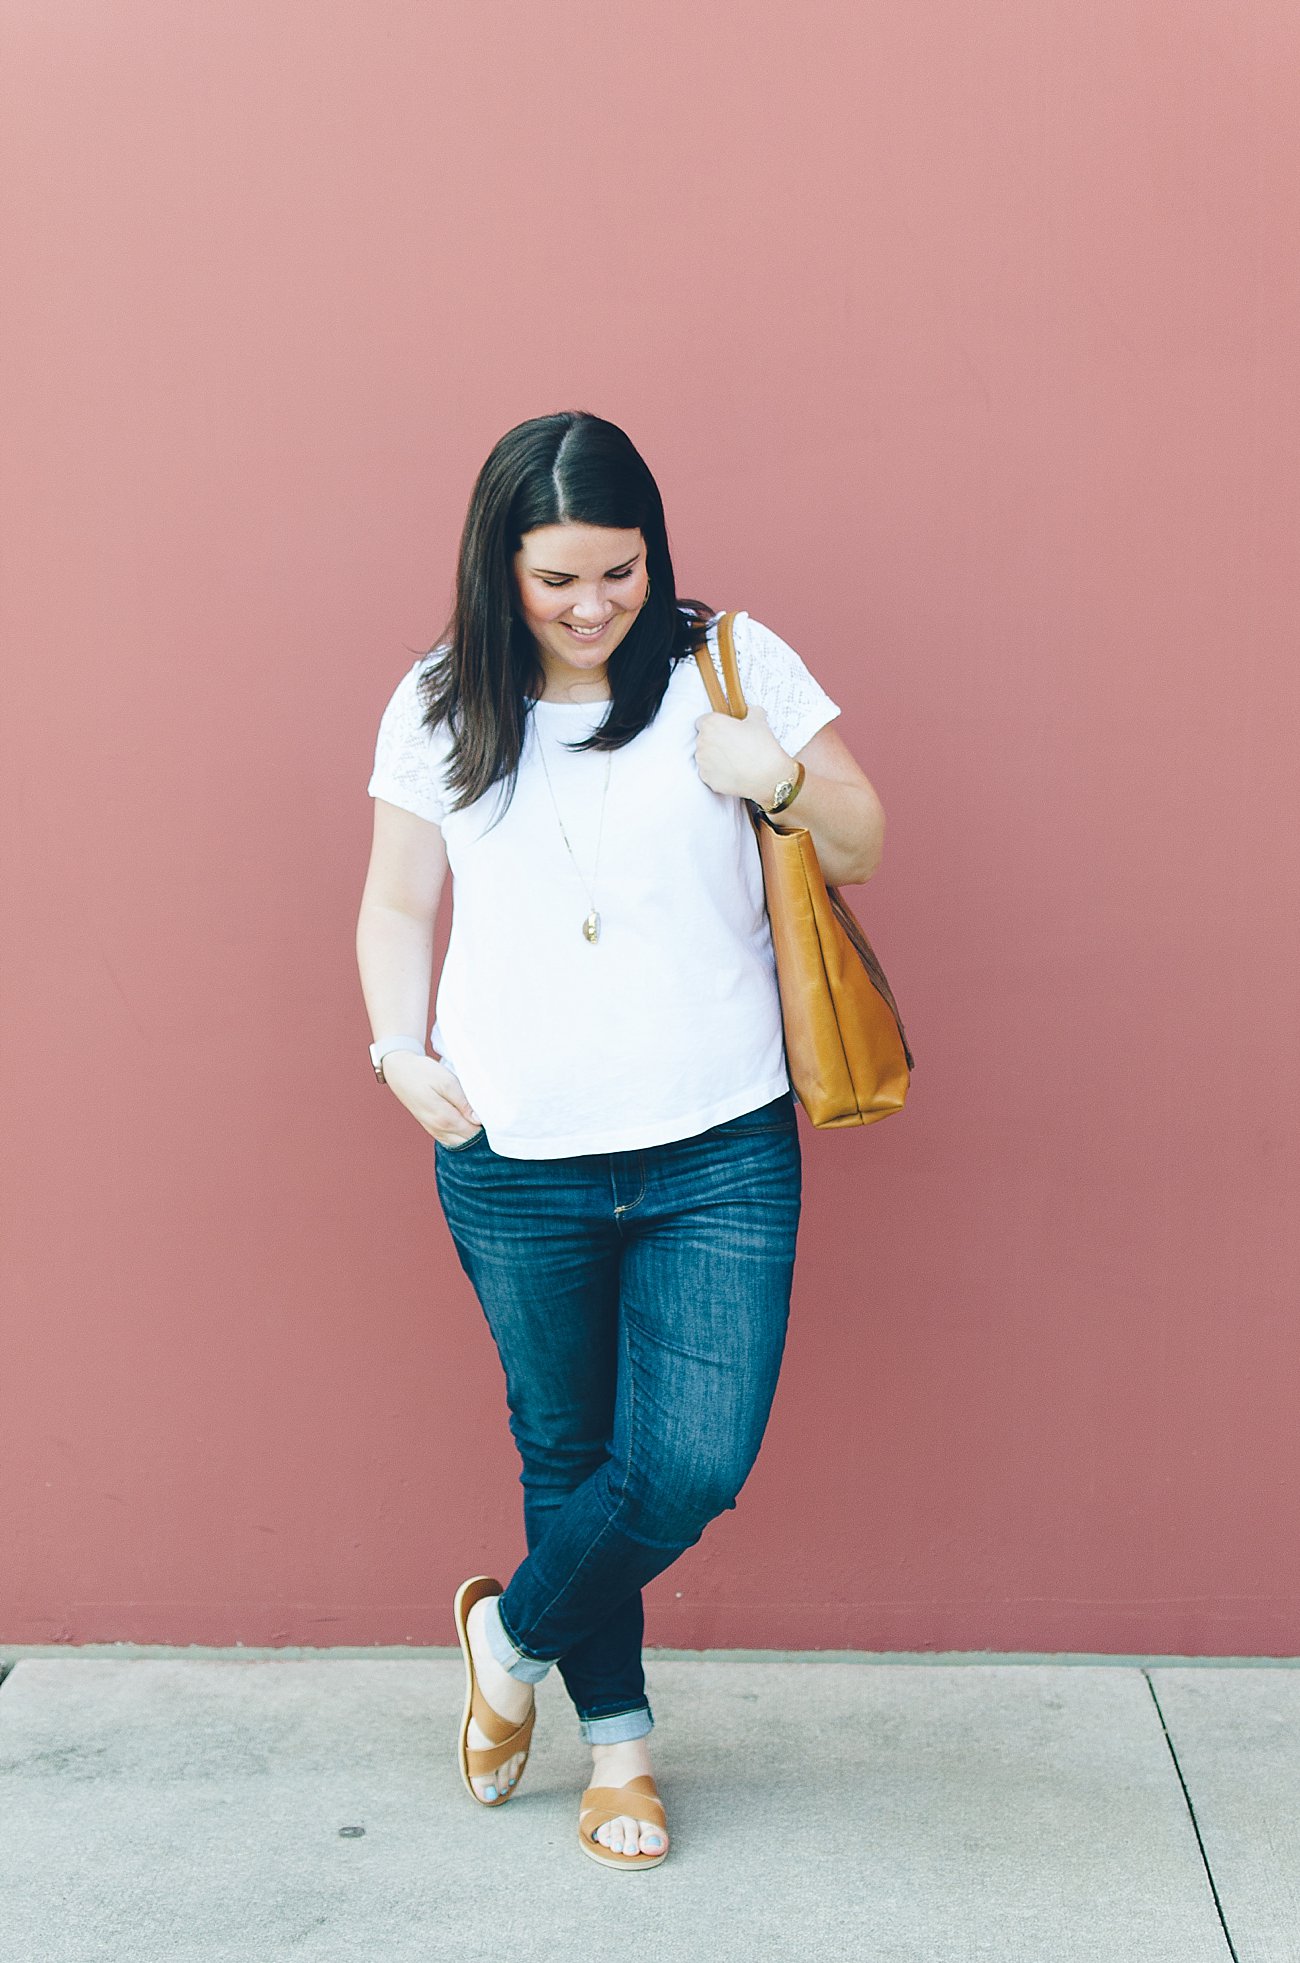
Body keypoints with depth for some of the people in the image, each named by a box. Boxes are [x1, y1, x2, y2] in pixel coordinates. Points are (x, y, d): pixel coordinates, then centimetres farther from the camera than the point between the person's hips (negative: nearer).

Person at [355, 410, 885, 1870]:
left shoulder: (731, 663, -1)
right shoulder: (440, 705, 3)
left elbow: (863, 845, 5)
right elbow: (397, 905, 12)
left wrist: (781, 780, -15)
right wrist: (401, 1050, -4)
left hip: (721, 1154, -1)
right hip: (515, 1165, 1)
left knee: (697, 1464, -5)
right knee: (566, 1452, 12)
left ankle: (511, 1630, 24)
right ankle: (617, 1732, 34)